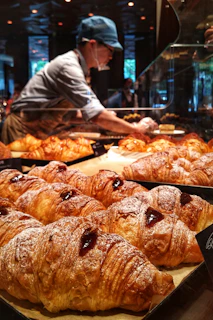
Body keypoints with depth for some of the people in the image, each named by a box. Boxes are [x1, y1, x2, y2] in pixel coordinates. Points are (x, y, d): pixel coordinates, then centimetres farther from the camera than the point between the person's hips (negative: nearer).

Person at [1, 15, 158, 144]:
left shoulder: (78, 67, 9)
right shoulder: (68, 67, -21)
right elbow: (96, 116, -27)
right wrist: (137, 129, -18)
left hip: (37, 130, 9)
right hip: (24, 129, -9)